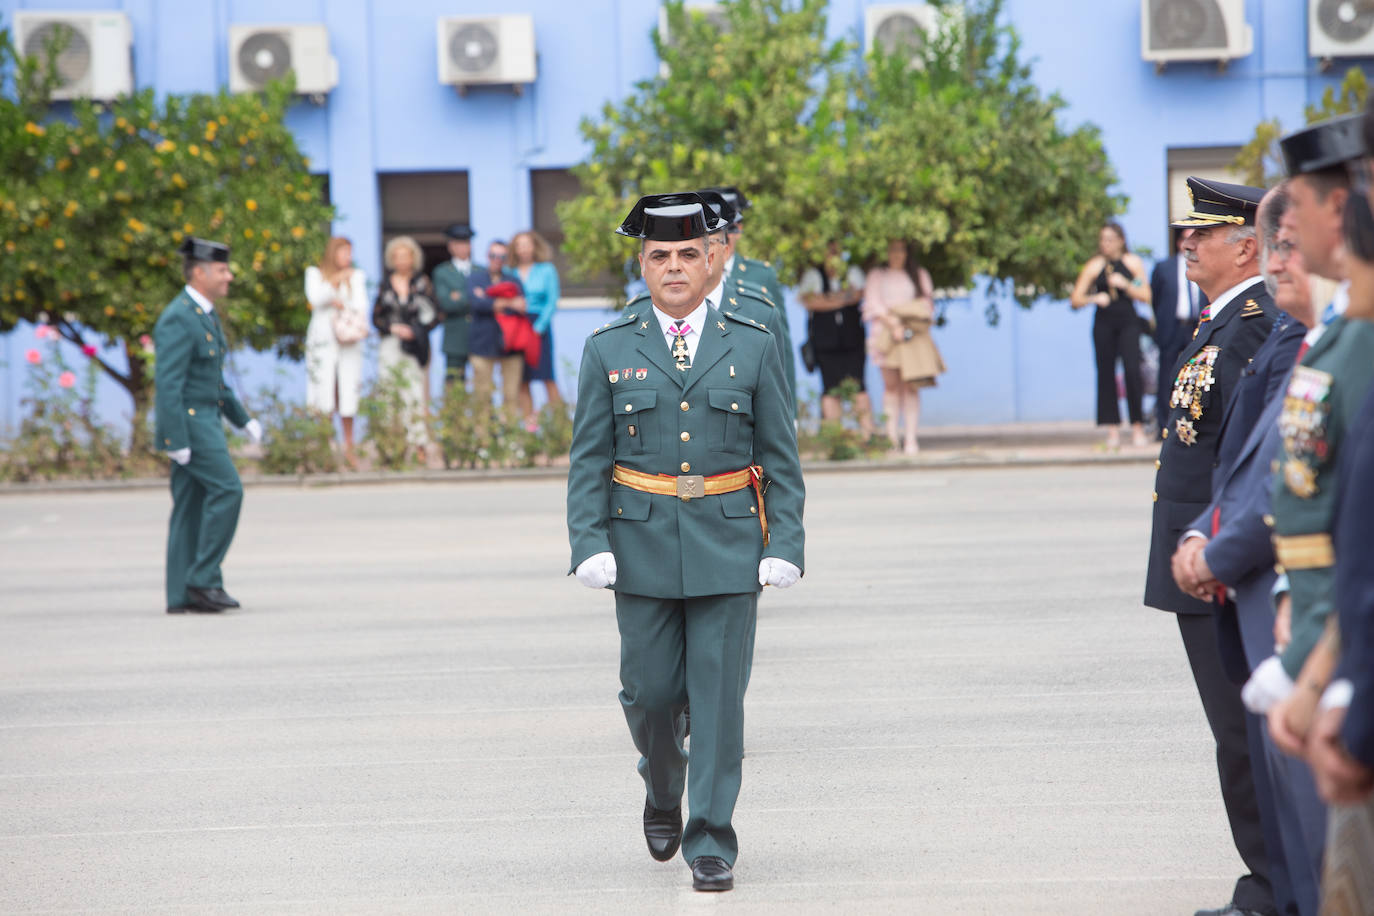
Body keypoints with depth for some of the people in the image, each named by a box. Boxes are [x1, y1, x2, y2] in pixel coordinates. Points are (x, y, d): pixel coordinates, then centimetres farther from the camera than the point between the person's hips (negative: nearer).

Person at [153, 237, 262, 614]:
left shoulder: (204, 314, 16)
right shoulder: (178, 319, -16)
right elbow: (168, 382, -21)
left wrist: (243, 419, 22)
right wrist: (177, 440, -25)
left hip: (204, 419, 10)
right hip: (186, 421, -10)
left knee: (192, 505, 7)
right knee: (227, 489, -13)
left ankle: (182, 596, 7)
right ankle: (202, 579, -9)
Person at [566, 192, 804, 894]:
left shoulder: (753, 348, 5)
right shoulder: (608, 351, 5)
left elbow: (781, 459, 5)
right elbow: (589, 460, 4)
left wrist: (784, 545, -4)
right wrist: (590, 544, -8)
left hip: (728, 545, -1)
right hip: (643, 546, 1)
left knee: (718, 695, -3)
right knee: (650, 690, 4)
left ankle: (712, 842, 4)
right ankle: (663, 790, 34)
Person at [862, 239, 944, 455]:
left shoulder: (920, 275, 17)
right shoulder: (876, 276, 11)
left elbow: (927, 304, 10)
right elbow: (873, 304, 1)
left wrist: (908, 324, -6)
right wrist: (893, 324, -12)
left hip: (914, 335, 1)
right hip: (886, 334, -1)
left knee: (911, 386, -6)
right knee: (891, 384, -7)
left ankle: (910, 438, -7)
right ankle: (891, 436, -7)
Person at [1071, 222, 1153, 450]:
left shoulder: (1133, 263, 7)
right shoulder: (1094, 266, 5)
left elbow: (1146, 296, 4)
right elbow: (1075, 299, 5)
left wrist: (1125, 285, -10)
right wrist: (1094, 298, -14)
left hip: (1128, 322, -1)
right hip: (1104, 323, 1)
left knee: (1132, 371, -13)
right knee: (1106, 374, -2)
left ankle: (1138, 428, -7)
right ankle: (1113, 430, 3)